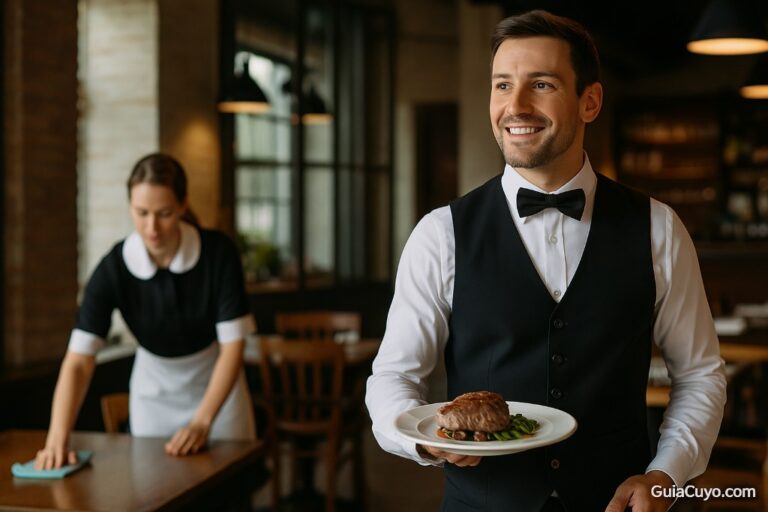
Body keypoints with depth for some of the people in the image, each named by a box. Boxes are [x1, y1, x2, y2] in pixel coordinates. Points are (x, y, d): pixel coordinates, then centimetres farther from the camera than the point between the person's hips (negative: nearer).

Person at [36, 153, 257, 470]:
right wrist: (58, 439, -39)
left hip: (218, 388, -1)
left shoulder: (219, 251, -23)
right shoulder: (113, 268, -22)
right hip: (154, 396, 1)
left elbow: (232, 346, -20)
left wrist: (203, 422, -29)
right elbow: (79, 360, -26)